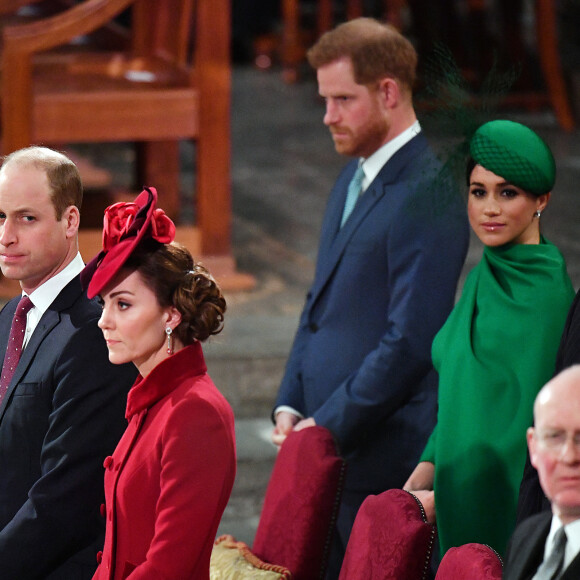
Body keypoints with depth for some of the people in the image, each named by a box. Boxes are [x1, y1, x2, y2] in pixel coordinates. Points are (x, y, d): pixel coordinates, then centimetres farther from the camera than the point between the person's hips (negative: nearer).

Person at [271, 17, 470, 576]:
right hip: (325, 445, 9)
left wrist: (327, 426, -15)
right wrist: (291, 405, 9)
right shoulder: (353, 177, 14)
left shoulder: (426, 196, -16)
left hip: (382, 454, -9)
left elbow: (410, 341, -20)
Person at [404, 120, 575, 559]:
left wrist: (441, 500, -13)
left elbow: (535, 421, -16)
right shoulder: (484, 277, 11)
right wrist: (427, 468, 3)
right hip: (459, 499, 8)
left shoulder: (546, 293, -15)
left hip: (506, 503, -8)